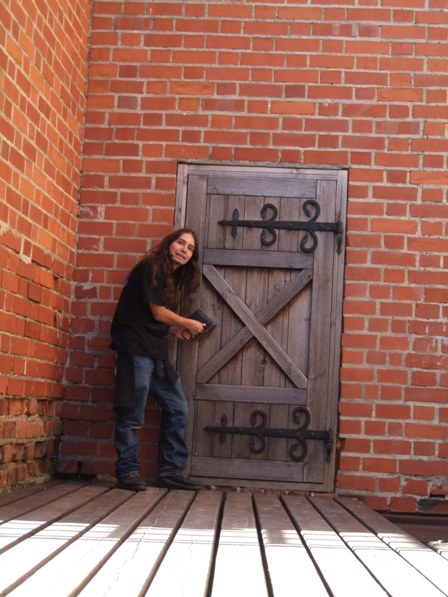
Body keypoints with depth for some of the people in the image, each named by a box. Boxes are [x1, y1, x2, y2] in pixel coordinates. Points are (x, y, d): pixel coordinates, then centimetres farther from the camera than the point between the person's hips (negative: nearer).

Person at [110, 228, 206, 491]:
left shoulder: (173, 277, 18)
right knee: (133, 415, -6)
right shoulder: (151, 268, -8)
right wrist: (189, 324, 4)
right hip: (136, 348, -9)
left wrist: (175, 329, 1)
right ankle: (128, 471, 6)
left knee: (178, 410, 7)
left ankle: (172, 471, 14)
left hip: (158, 352, 9)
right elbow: (158, 312, -9)